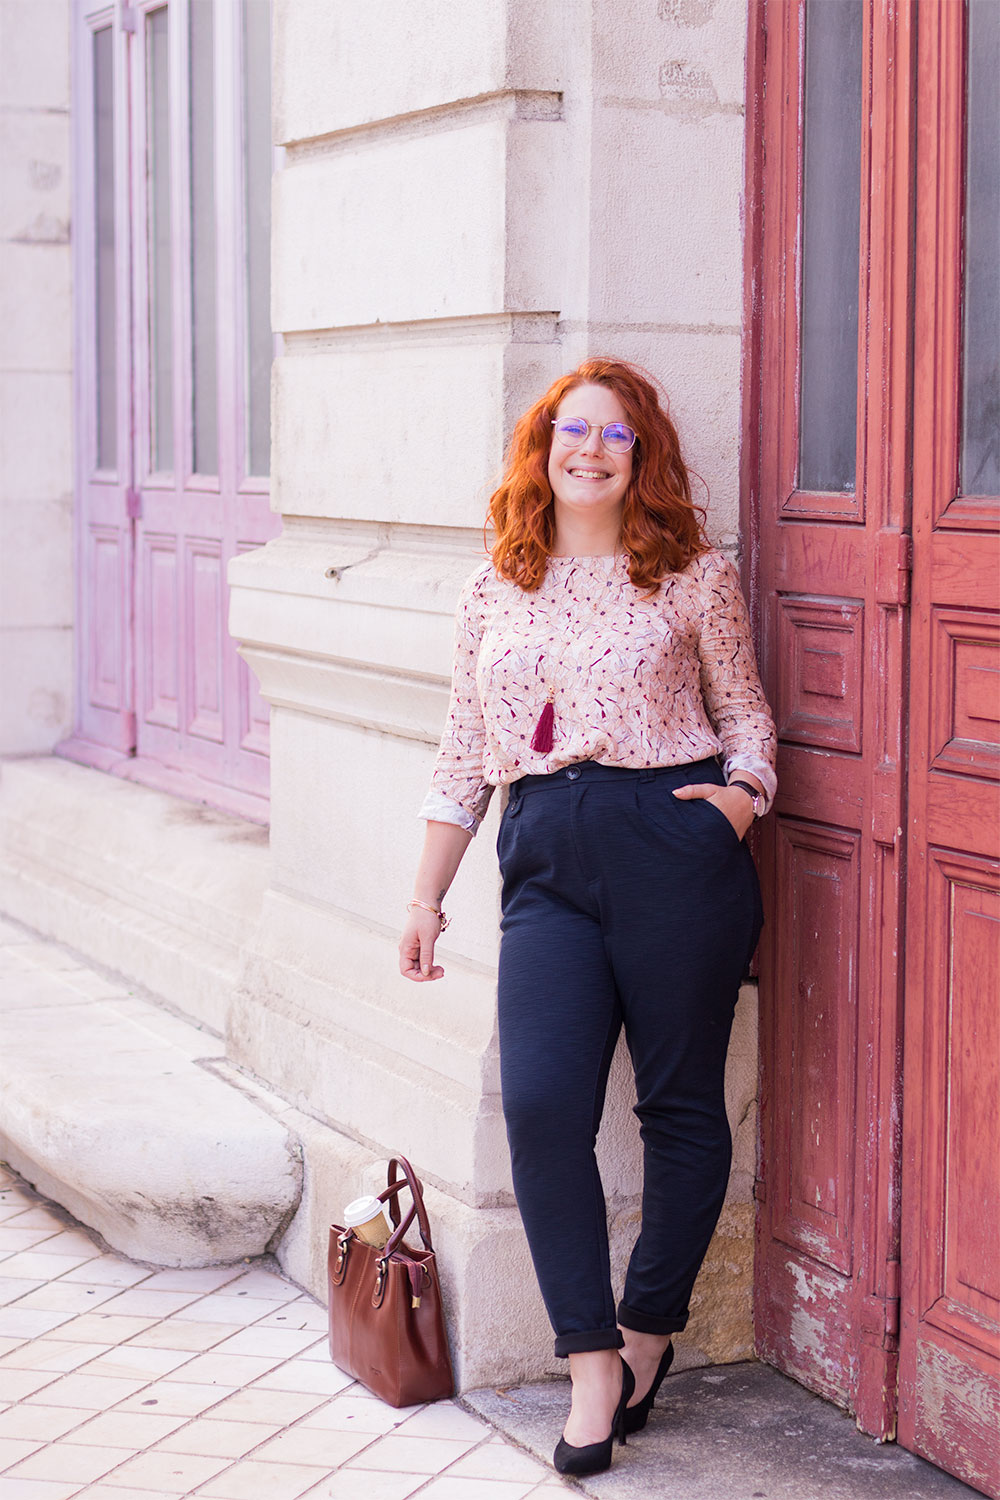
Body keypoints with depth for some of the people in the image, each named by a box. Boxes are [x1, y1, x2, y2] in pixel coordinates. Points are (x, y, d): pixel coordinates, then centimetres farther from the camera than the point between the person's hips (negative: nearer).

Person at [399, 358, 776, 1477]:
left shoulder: (693, 577, 5)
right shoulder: (494, 591, 13)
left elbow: (745, 709, 12)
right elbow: (464, 755, 17)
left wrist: (744, 790, -8)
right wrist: (427, 894, 16)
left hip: (674, 848, -2)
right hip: (546, 862, 2)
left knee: (679, 1103, 4)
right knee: (539, 1103, -12)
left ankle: (649, 1330, 24)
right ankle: (591, 1363, -1)